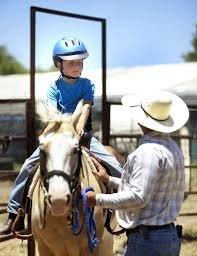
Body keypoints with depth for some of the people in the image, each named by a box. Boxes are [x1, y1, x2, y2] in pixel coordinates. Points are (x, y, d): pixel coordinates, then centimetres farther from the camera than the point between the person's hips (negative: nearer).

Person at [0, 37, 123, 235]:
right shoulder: (54, 88, 0)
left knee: (113, 164, -19)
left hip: (83, 134, 0)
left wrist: (79, 126, -33)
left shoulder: (87, 84, 1)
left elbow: (85, 107, -13)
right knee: (28, 166, -13)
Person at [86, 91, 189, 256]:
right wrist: (109, 180, 24)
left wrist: (98, 200, -16)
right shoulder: (173, 148, 12)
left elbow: (138, 197, -26)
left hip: (147, 238, -10)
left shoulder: (148, 151, -19)